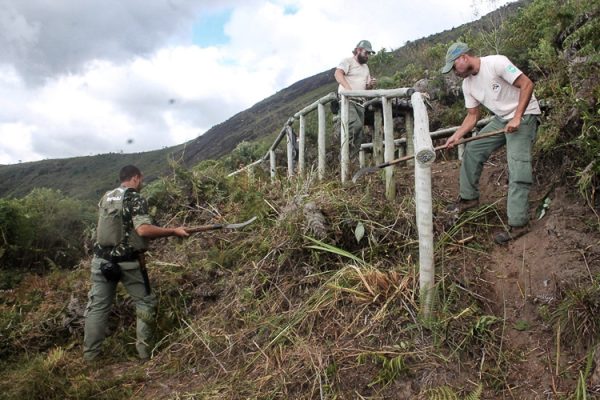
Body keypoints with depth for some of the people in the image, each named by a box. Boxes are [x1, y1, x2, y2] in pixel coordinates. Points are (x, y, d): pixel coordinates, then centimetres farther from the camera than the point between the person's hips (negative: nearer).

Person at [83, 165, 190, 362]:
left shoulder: (105, 198, 11)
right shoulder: (135, 199, -10)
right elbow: (143, 229, -24)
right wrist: (173, 231, -18)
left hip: (102, 259, 6)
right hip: (128, 262, -5)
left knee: (98, 306, 11)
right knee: (145, 302, 10)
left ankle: (89, 356, 15)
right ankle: (144, 352, 12)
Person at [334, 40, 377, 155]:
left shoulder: (365, 67, 28)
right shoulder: (347, 61, 3)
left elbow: (366, 86, 31)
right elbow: (337, 73, -15)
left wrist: (371, 84, 5)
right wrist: (348, 88, -32)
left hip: (360, 103, 8)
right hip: (347, 100, -8)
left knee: (358, 137, -1)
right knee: (356, 124, -30)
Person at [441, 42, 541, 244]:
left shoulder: (496, 63, -21)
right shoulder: (467, 84, 3)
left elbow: (527, 84, -22)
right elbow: (472, 115, 7)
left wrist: (517, 118, -27)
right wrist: (456, 136, -7)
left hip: (524, 115, -8)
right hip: (502, 118, 8)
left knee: (517, 167, -16)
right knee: (472, 150, 7)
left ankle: (518, 223, -14)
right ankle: (469, 197, 23)